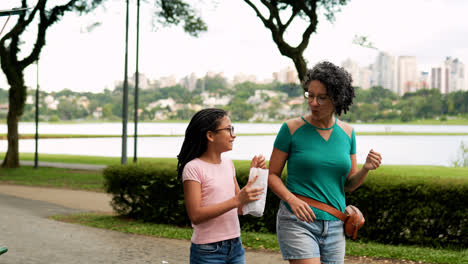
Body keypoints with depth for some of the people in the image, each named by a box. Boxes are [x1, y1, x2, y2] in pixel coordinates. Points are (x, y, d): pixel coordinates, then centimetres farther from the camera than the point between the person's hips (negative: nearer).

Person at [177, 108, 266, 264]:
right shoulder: (193, 168, -11)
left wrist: (254, 176, 0)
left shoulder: (228, 164, 9)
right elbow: (195, 215, -19)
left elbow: (239, 209, 9)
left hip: (235, 247, 6)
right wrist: (236, 200, -24)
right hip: (208, 251, -6)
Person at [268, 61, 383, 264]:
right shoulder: (292, 129, -3)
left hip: (334, 226, 5)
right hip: (298, 221, -4)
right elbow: (272, 175, -1)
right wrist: (292, 199, -18)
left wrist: (366, 169, -6)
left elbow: (349, 184, 14)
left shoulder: (347, 132, 8)